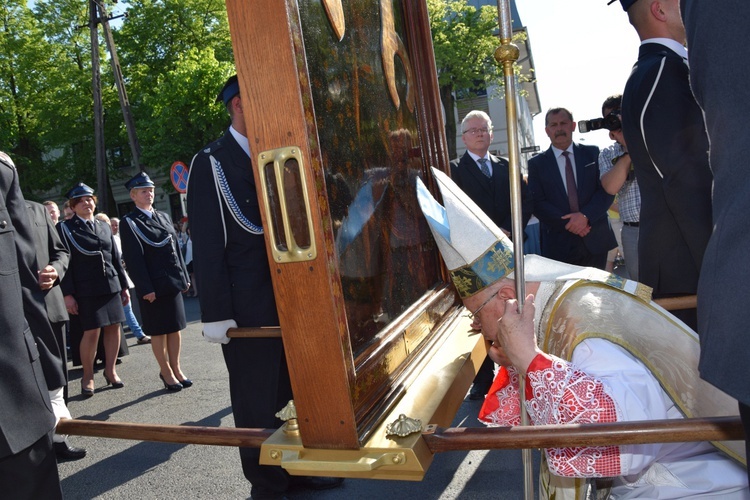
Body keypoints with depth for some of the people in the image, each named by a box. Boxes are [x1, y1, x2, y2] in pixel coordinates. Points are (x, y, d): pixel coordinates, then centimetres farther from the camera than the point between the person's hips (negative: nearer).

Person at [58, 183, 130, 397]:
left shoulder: (104, 227, 15)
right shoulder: (65, 228, 1)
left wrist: (124, 286, 13)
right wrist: (67, 294, -11)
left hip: (111, 285, 5)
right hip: (86, 289, -5)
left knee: (113, 327, 5)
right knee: (92, 332, -5)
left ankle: (110, 370, 19)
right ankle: (87, 376, 11)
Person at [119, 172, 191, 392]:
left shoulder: (163, 217, 13)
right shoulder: (129, 223, -5)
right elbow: (134, 258, -11)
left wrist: (184, 276, 10)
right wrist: (146, 288, -16)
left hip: (173, 282, 6)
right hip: (153, 286, -5)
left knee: (175, 328, 11)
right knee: (159, 331, 5)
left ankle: (176, 368, 23)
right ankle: (166, 373, 17)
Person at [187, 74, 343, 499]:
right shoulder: (211, 163, -6)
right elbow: (207, 244, -10)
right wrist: (216, 313, -14)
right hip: (249, 308, -6)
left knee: (300, 392, 14)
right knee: (258, 402, 7)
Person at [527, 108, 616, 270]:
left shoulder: (592, 153, 6)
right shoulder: (537, 164, 3)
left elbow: (607, 190, 0)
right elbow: (537, 204, -4)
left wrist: (586, 216, -15)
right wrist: (568, 223, -14)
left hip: (596, 240, 2)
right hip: (559, 245, -1)